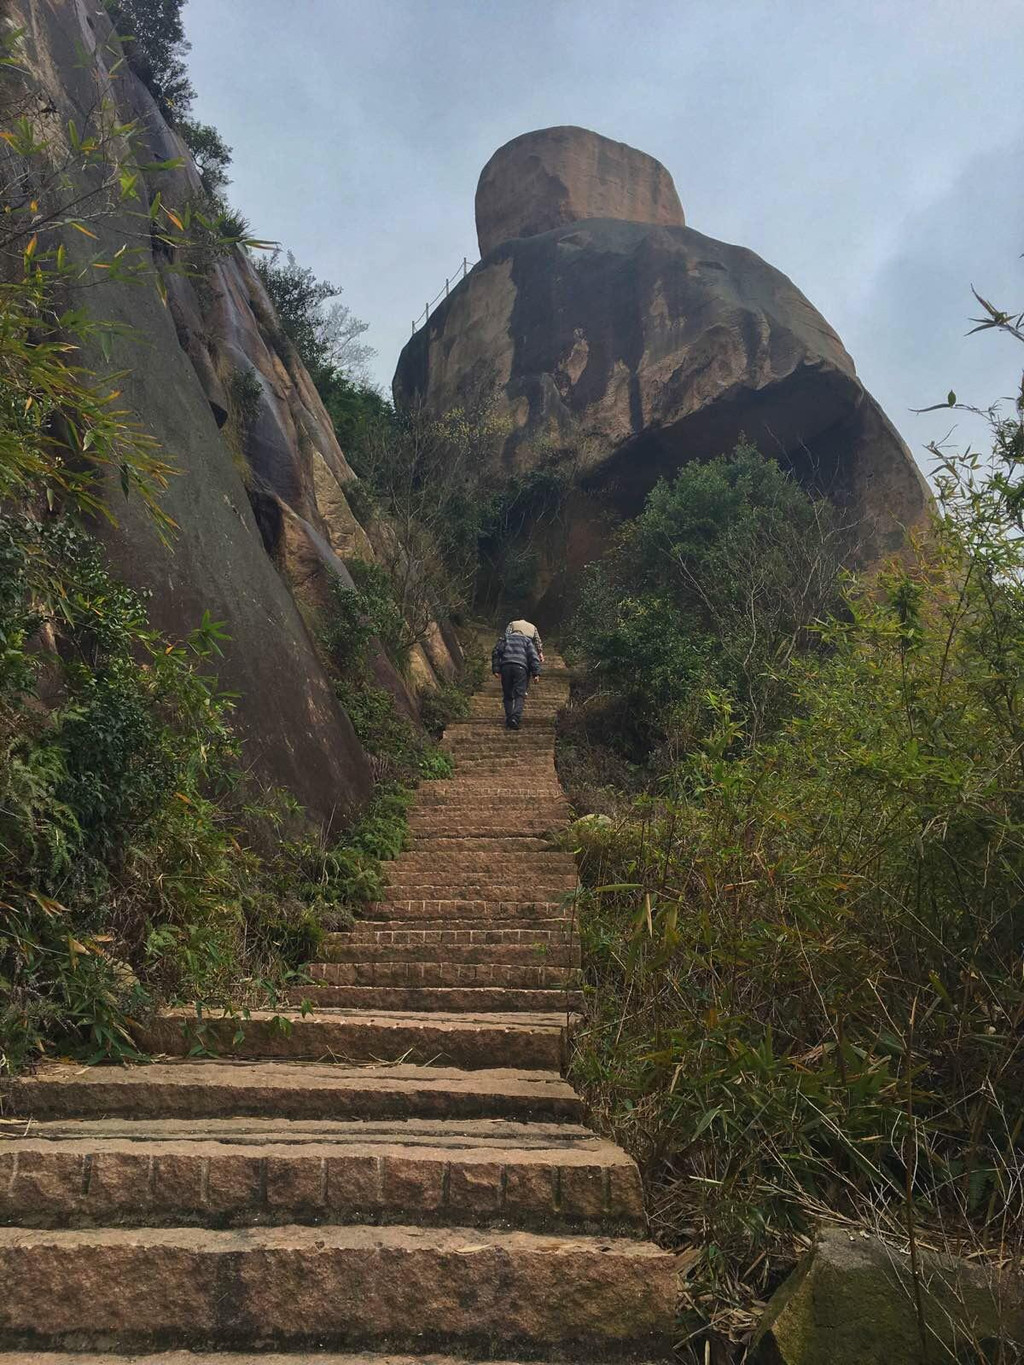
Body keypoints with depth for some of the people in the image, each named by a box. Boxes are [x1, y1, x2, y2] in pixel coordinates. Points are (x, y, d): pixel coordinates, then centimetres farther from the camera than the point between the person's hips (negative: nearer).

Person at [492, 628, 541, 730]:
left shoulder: (505, 639, 25)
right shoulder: (527, 640, 22)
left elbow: (495, 653, 11)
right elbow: (533, 656, 8)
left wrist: (495, 669, 7)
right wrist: (536, 672, 3)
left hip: (505, 666, 1)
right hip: (521, 668, -1)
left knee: (507, 696, 9)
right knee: (519, 695, -3)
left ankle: (508, 720, 4)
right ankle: (515, 718, -21)